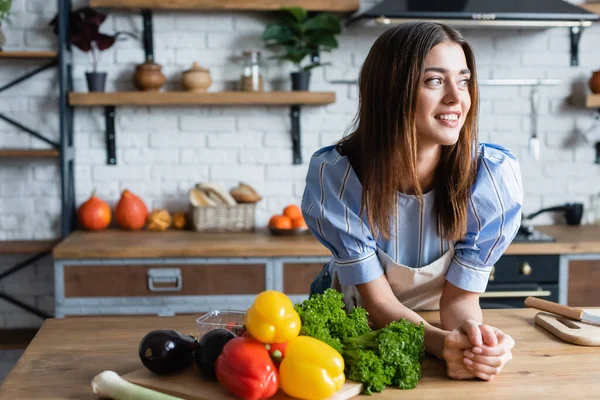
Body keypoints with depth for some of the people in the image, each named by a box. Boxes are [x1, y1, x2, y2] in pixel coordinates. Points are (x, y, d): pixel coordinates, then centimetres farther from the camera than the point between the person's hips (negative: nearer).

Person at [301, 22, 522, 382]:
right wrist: (441, 343, -40)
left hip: (443, 326, 0)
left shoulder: (494, 174, -24)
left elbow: (459, 298, -16)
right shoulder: (333, 173, -26)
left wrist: (472, 334, -39)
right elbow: (378, 300, -21)